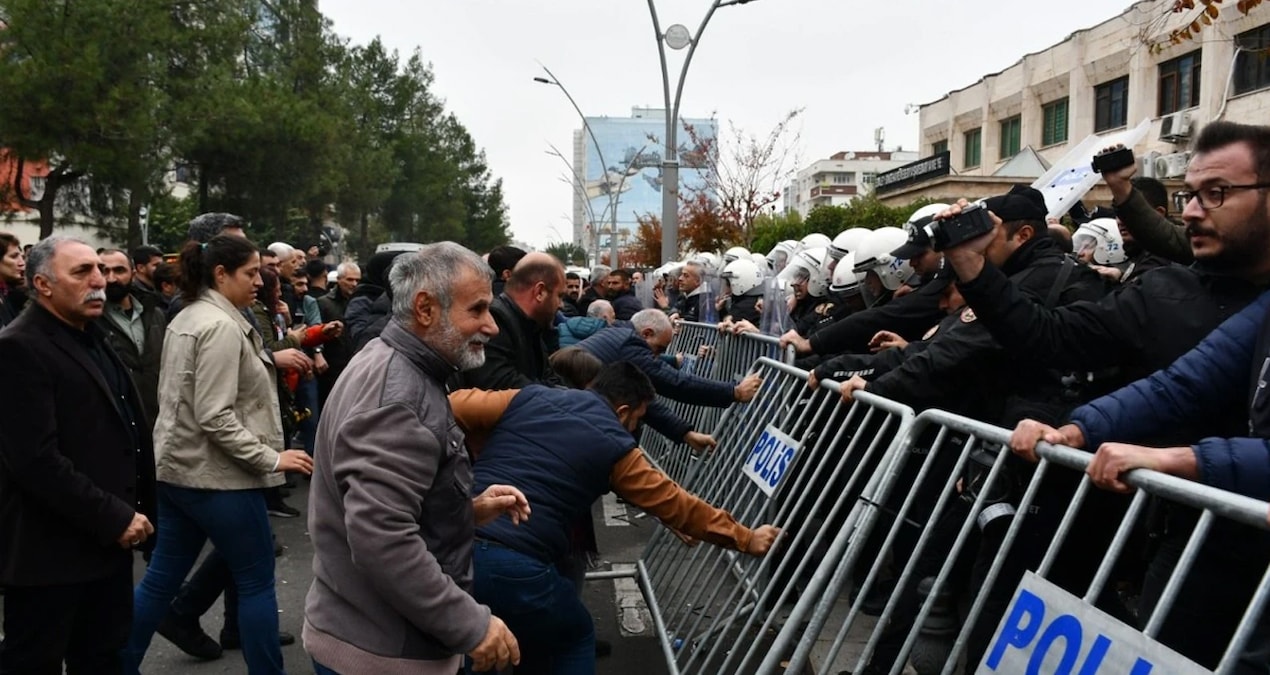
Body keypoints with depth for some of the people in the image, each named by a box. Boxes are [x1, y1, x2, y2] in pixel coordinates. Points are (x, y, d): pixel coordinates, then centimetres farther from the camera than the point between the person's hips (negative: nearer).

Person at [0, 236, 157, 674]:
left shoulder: (92, 338, 14)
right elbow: (36, 459, -23)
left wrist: (131, 513, 10)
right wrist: (115, 518, -19)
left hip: (107, 540, 8)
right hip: (50, 551, -8)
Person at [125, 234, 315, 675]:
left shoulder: (186, 318, 13)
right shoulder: (221, 326, -18)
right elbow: (215, 418, -23)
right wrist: (271, 459, -20)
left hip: (178, 467, 10)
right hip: (215, 474, -10)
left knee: (162, 578, 15)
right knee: (256, 582, 2)